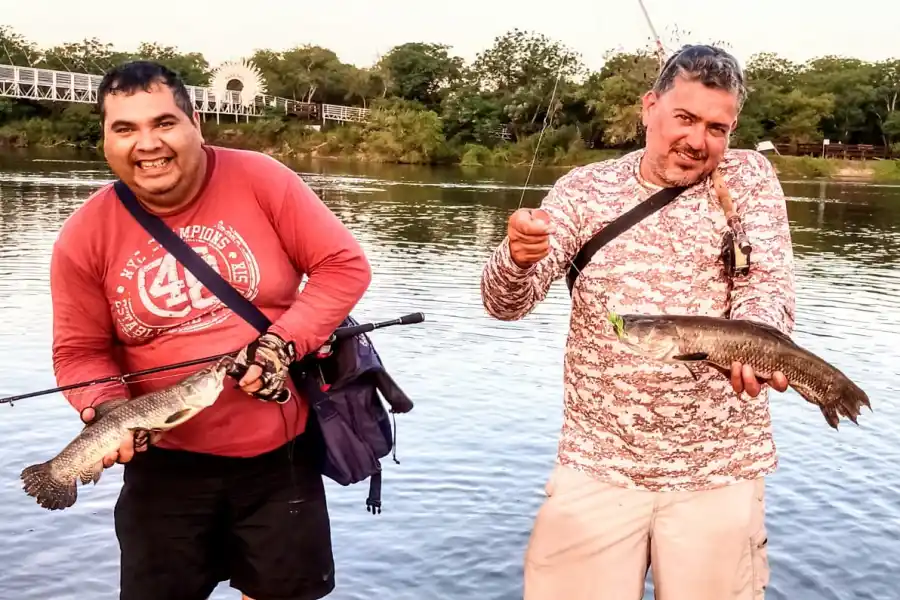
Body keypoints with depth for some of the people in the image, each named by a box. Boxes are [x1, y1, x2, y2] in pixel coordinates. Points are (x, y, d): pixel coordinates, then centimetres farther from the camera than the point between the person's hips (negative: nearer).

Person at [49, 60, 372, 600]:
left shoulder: (259, 180, -11)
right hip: (167, 459, 1)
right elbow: (80, 351, 0)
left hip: (280, 448, 0)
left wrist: (285, 342, -19)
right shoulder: (85, 235, -7)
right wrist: (106, 408, -19)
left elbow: (345, 265, -9)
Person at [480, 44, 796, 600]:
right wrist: (519, 257, -30)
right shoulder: (586, 188, 1)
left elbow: (768, 287, -9)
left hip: (719, 470, 0)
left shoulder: (750, 178, 2)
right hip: (597, 462, 1)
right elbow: (507, 304, -6)